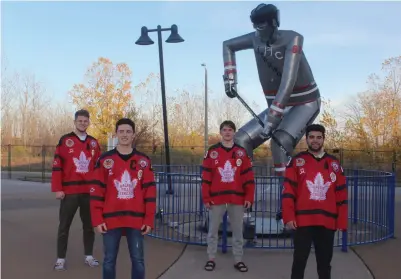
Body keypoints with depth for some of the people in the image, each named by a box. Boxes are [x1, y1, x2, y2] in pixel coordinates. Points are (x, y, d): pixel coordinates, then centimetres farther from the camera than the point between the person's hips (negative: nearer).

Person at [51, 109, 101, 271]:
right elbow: (57, 166, -6)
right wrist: (57, 189, -10)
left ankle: (89, 256, 23)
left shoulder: (94, 143, 10)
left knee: (89, 225, 11)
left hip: (89, 191, 4)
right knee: (64, 226, 4)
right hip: (69, 191, -3)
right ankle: (60, 259, 14)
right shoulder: (65, 141, -2)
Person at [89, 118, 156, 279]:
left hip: (136, 220, 1)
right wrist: (97, 220, -4)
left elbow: (150, 192, 3)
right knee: (109, 260, 9)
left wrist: (149, 220, -1)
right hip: (111, 219, 0)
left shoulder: (144, 161, 4)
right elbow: (96, 192, 1)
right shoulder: (105, 160, 1)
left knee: (138, 260, 7)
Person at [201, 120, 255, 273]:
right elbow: (206, 177, 0)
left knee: (237, 230, 9)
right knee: (213, 230, 8)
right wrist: (206, 198, -4)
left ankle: (238, 260, 20)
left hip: (237, 198, 1)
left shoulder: (242, 152, 4)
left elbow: (248, 177, 4)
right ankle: (211, 259, 20)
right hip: (217, 198, -1)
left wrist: (249, 197, -2)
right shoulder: (212, 152, 1)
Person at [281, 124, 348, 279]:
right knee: (299, 260, 3)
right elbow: (288, 191, -2)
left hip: (327, 222, 2)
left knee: (325, 262, 11)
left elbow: (342, 195, 10)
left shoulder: (334, 164, 10)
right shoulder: (297, 161, 3)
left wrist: (342, 222, 5)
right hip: (302, 221, -2)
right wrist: (289, 217, -11)